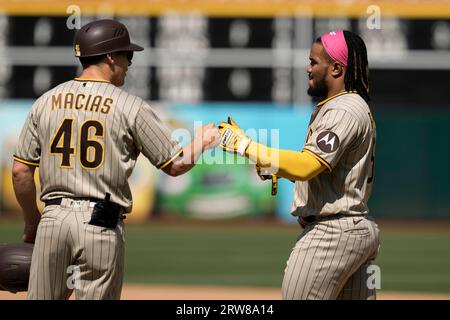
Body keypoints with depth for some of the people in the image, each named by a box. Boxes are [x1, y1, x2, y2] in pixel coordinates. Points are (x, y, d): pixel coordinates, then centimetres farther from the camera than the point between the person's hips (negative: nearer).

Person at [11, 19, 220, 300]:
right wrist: (202, 142, 21)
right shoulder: (130, 106, -2)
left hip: (53, 218, 3)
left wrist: (32, 221, 22)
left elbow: (20, 172, 9)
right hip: (101, 224, -3)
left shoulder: (46, 102, 8)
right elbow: (175, 164, 1)